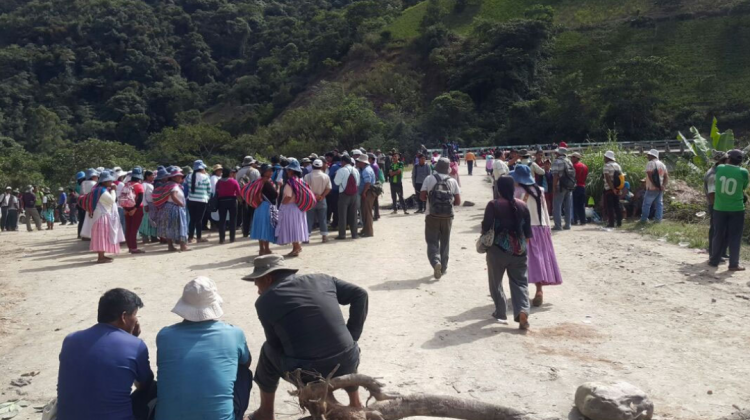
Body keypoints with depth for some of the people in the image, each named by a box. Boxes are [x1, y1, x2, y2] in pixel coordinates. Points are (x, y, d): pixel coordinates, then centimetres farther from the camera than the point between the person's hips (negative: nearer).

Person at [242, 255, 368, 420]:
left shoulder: (265, 301, 1)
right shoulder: (321, 280, 11)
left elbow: (276, 344, 7)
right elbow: (360, 294, 12)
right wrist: (353, 336, 14)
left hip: (306, 374, -3)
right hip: (346, 366, 4)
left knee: (268, 350, 24)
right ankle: (356, 405, 40)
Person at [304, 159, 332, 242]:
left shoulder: (307, 176, -8)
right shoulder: (325, 176, -1)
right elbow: (328, 188, -5)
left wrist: (314, 195, -6)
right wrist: (321, 196, -8)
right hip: (322, 200, 1)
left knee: (309, 219, 3)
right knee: (322, 219, 8)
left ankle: (306, 236, 2)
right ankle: (324, 236, 9)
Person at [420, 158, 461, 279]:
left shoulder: (429, 179, -4)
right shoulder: (452, 181, 0)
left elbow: (422, 197, -7)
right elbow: (458, 201, -1)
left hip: (432, 216, -1)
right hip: (447, 216, 2)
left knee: (432, 242, 4)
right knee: (445, 242, 16)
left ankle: (436, 262, -20)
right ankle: (443, 267, 22)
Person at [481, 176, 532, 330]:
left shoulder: (493, 205, -9)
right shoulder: (522, 205, 4)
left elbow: (486, 228, -9)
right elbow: (528, 231, 8)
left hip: (498, 249, -3)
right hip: (519, 250, 3)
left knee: (496, 282, 13)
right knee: (520, 282, 7)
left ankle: (500, 313, 19)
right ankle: (523, 311, -12)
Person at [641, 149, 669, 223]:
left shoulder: (650, 163, -10)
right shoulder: (662, 164, 14)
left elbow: (650, 176, -19)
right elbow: (666, 176, 8)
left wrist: (655, 185, -14)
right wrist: (664, 185, -1)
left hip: (652, 188, -7)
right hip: (660, 188, 7)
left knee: (647, 204, 0)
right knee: (659, 204, 7)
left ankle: (643, 219, 3)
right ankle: (658, 219, 5)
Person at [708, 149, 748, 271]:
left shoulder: (719, 168, -5)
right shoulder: (743, 172, -10)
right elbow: (744, 188, 5)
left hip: (719, 208, 2)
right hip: (736, 209, -2)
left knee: (719, 235, 13)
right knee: (734, 237, 6)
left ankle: (714, 260, 20)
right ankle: (734, 264, 8)